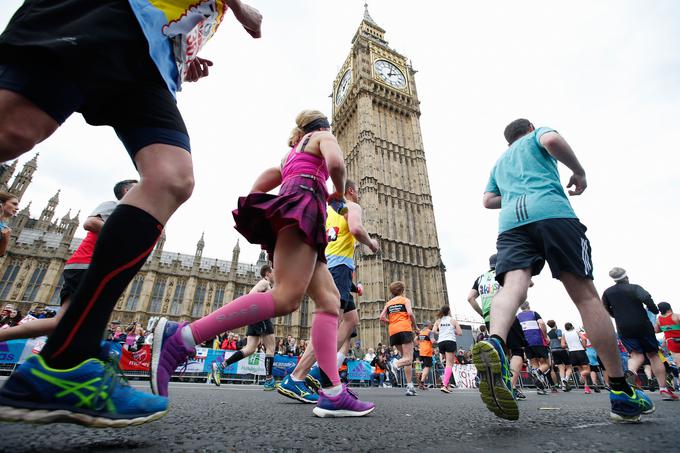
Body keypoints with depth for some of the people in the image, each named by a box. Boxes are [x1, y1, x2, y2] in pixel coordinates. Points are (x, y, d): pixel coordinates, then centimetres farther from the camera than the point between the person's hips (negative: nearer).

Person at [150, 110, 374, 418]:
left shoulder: (293, 153, 39)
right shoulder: (324, 136, 18)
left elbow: (265, 179, 28)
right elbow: (336, 162, -5)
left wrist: (252, 215, 18)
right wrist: (339, 192, 13)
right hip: (303, 202, -8)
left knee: (329, 299, -2)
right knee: (286, 297, -25)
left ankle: (332, 393, -12)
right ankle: (179, 338, -30)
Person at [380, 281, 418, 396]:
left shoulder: (388, 303, 18)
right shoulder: (405, 300, 8)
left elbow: (382, 318, 6)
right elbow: (410, 313, -9)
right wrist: (415, 327, 5)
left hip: (393, 331, 5)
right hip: (405, 329, -5)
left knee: (404, 357, 11)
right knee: (409, 358, -5)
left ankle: (410, 387, 5)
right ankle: (396, 364, -36)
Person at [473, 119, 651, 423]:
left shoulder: (499, 162, 37)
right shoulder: (536, 135, 25)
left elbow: (488, 201, 31)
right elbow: (552, 139, 0)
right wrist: (579, 172, 11)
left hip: (510, 222, 4)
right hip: (551, 212, -3)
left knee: (513, 285, -20)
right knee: (585, 295, -2)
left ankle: (494, 343, -50)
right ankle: (621, 392, 2)